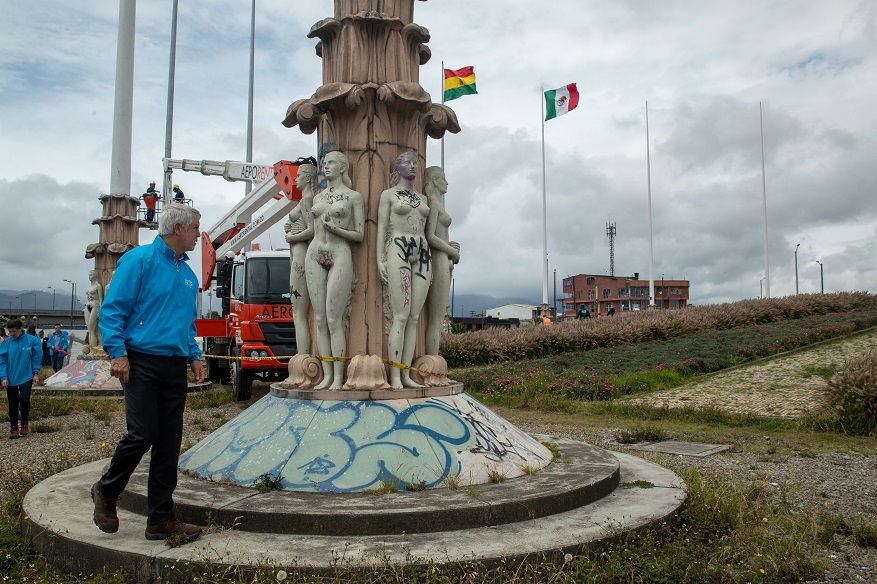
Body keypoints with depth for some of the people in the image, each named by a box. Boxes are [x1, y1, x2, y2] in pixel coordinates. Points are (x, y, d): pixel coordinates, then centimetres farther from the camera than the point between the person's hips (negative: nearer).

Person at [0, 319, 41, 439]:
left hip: (26, 376, -2)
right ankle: (14, 428, 19)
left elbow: (36, 357, 1)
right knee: (13, 404, 6)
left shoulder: (31, 340, -6)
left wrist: (36, 373, -2)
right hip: (11, 378, 2)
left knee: (24, 400, -11)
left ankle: (25, 422, 14)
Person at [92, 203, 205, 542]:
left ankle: (161, 519, 12)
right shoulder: (140, 260, -3)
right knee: (142, 434, -9)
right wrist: (117, 352, -16)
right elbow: (112, 308, -8)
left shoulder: (188, 274, 18)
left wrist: (194, 356, 12)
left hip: (175, 368, 7)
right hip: (142, 363, -6)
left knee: (169, 444, 5)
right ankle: (106, 492, 20)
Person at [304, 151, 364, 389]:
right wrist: (305, 263, 17)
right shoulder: (318, 197, 18)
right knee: (320, 321, 2)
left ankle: (338, 377, -4)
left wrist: (335, 229, -14)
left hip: (340, 256, -5)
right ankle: (326, 375, 6)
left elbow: (359, 235, 1)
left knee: (334, 321, -9)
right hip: (314, 255, 5)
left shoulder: (353, 196, 3)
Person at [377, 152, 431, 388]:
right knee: (400, 316, -13)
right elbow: (382, 228, 1)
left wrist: (430, 265, 14)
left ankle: (406, 374, 3)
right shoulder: (388, 194, 7)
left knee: (414, 318, 0)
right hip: (398, 251, -5)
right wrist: (380, 259, -9)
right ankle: (394, 376, -11)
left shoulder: (422, 198, 21)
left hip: (422, 254, 5)